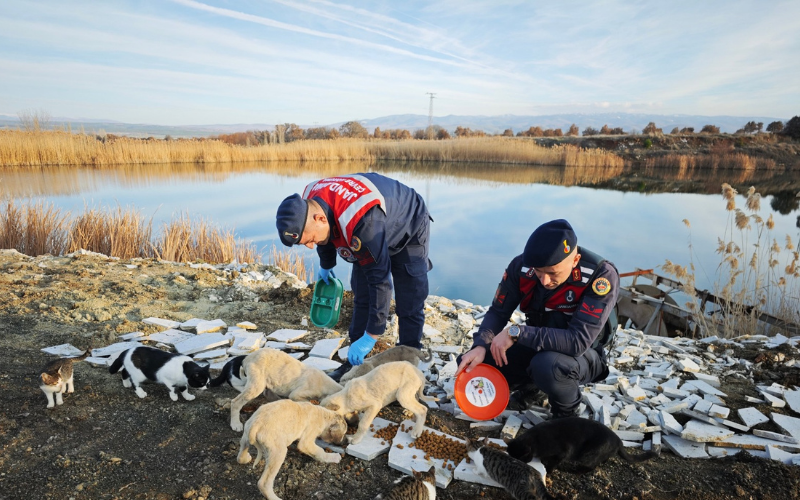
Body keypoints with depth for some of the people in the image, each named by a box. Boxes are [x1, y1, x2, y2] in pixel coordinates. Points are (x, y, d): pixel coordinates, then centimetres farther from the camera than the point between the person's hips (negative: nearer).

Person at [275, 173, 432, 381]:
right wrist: (325, 266, 21)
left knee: (409, 305, -9)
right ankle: (355, 362, 13)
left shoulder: (362, 222, -47)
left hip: (409, 231, -6)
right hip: (366, 236, 7)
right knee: (362, 298, 4)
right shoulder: (309, 204, -22)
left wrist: (370, 337, -36)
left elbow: (380, 280, -42)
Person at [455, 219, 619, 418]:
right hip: (536, 345, 4)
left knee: (548, 365, -39)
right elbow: (498, 312, -7)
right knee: (471, 363, -13)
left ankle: (567, 415, -3)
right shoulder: (521, 266, -17)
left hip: (583, 354, -4)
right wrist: (480, 346, -26)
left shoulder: (601, 275, -29)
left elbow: (579, 341, -36)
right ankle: (530, 386, 14)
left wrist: (516, 333, -36)